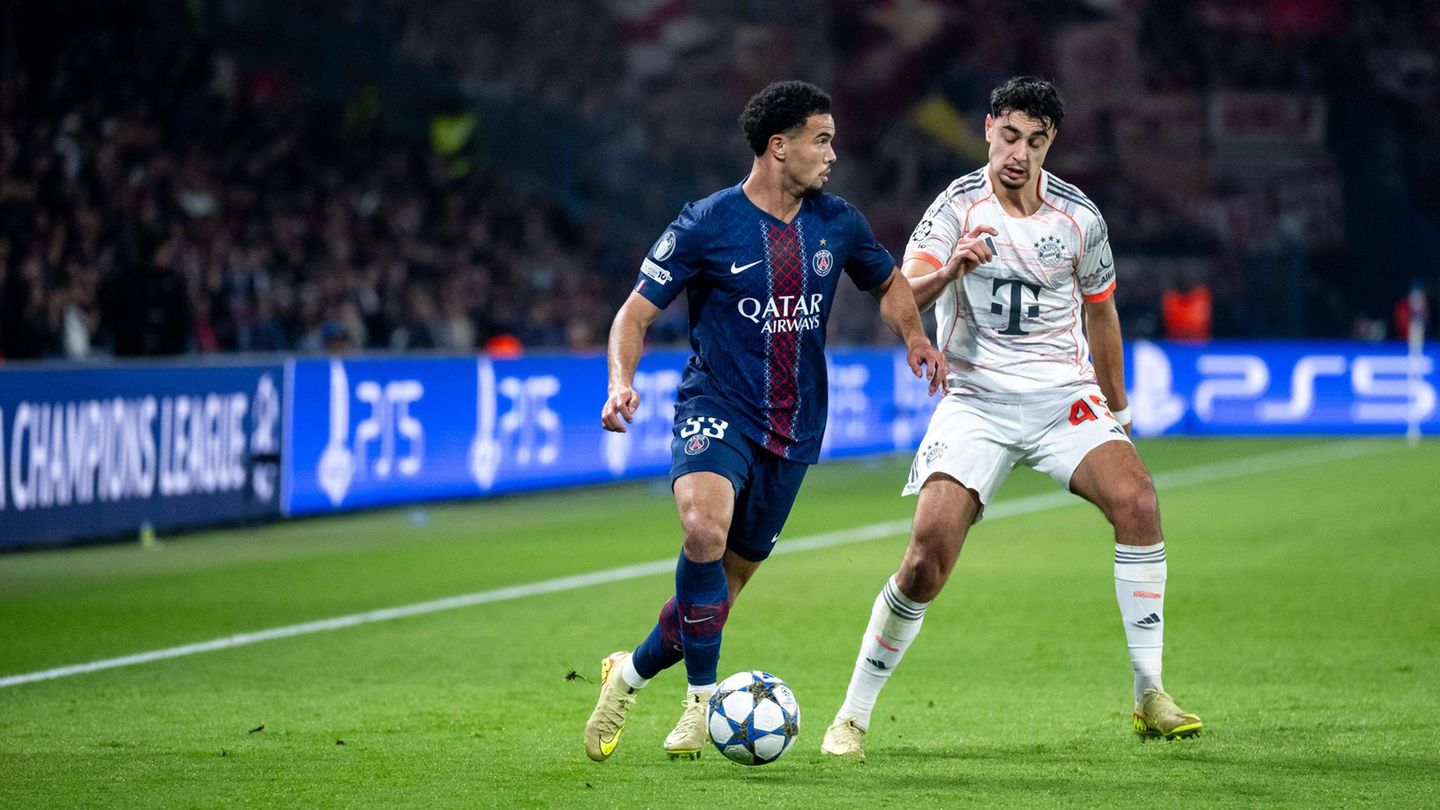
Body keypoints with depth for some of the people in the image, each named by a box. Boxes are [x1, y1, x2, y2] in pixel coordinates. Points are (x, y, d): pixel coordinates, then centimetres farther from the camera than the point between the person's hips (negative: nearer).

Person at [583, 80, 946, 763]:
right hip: (716, 407, -5)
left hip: (793, 426, 5)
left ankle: (632, 672, 34)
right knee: (705, 529, -33)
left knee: (726, 583, 8)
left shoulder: (837, 224, 4)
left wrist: (915, 337, 3)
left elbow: (888, 282, 23)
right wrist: (621, 381, -23)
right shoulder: (707, 225, -9)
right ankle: (703, 700, -19)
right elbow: (636, 313, -5)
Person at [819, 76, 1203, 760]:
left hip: (1064, 396, 2)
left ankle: (1149, 697, -15)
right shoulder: (959, 206, -6)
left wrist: (1118, 412, 23)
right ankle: (853, 716, 1)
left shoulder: (1079, 216, 2)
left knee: (1136, 500, -24)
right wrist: (948, 271, -37)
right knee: (927, 558, -16)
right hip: (976, 402, -2)